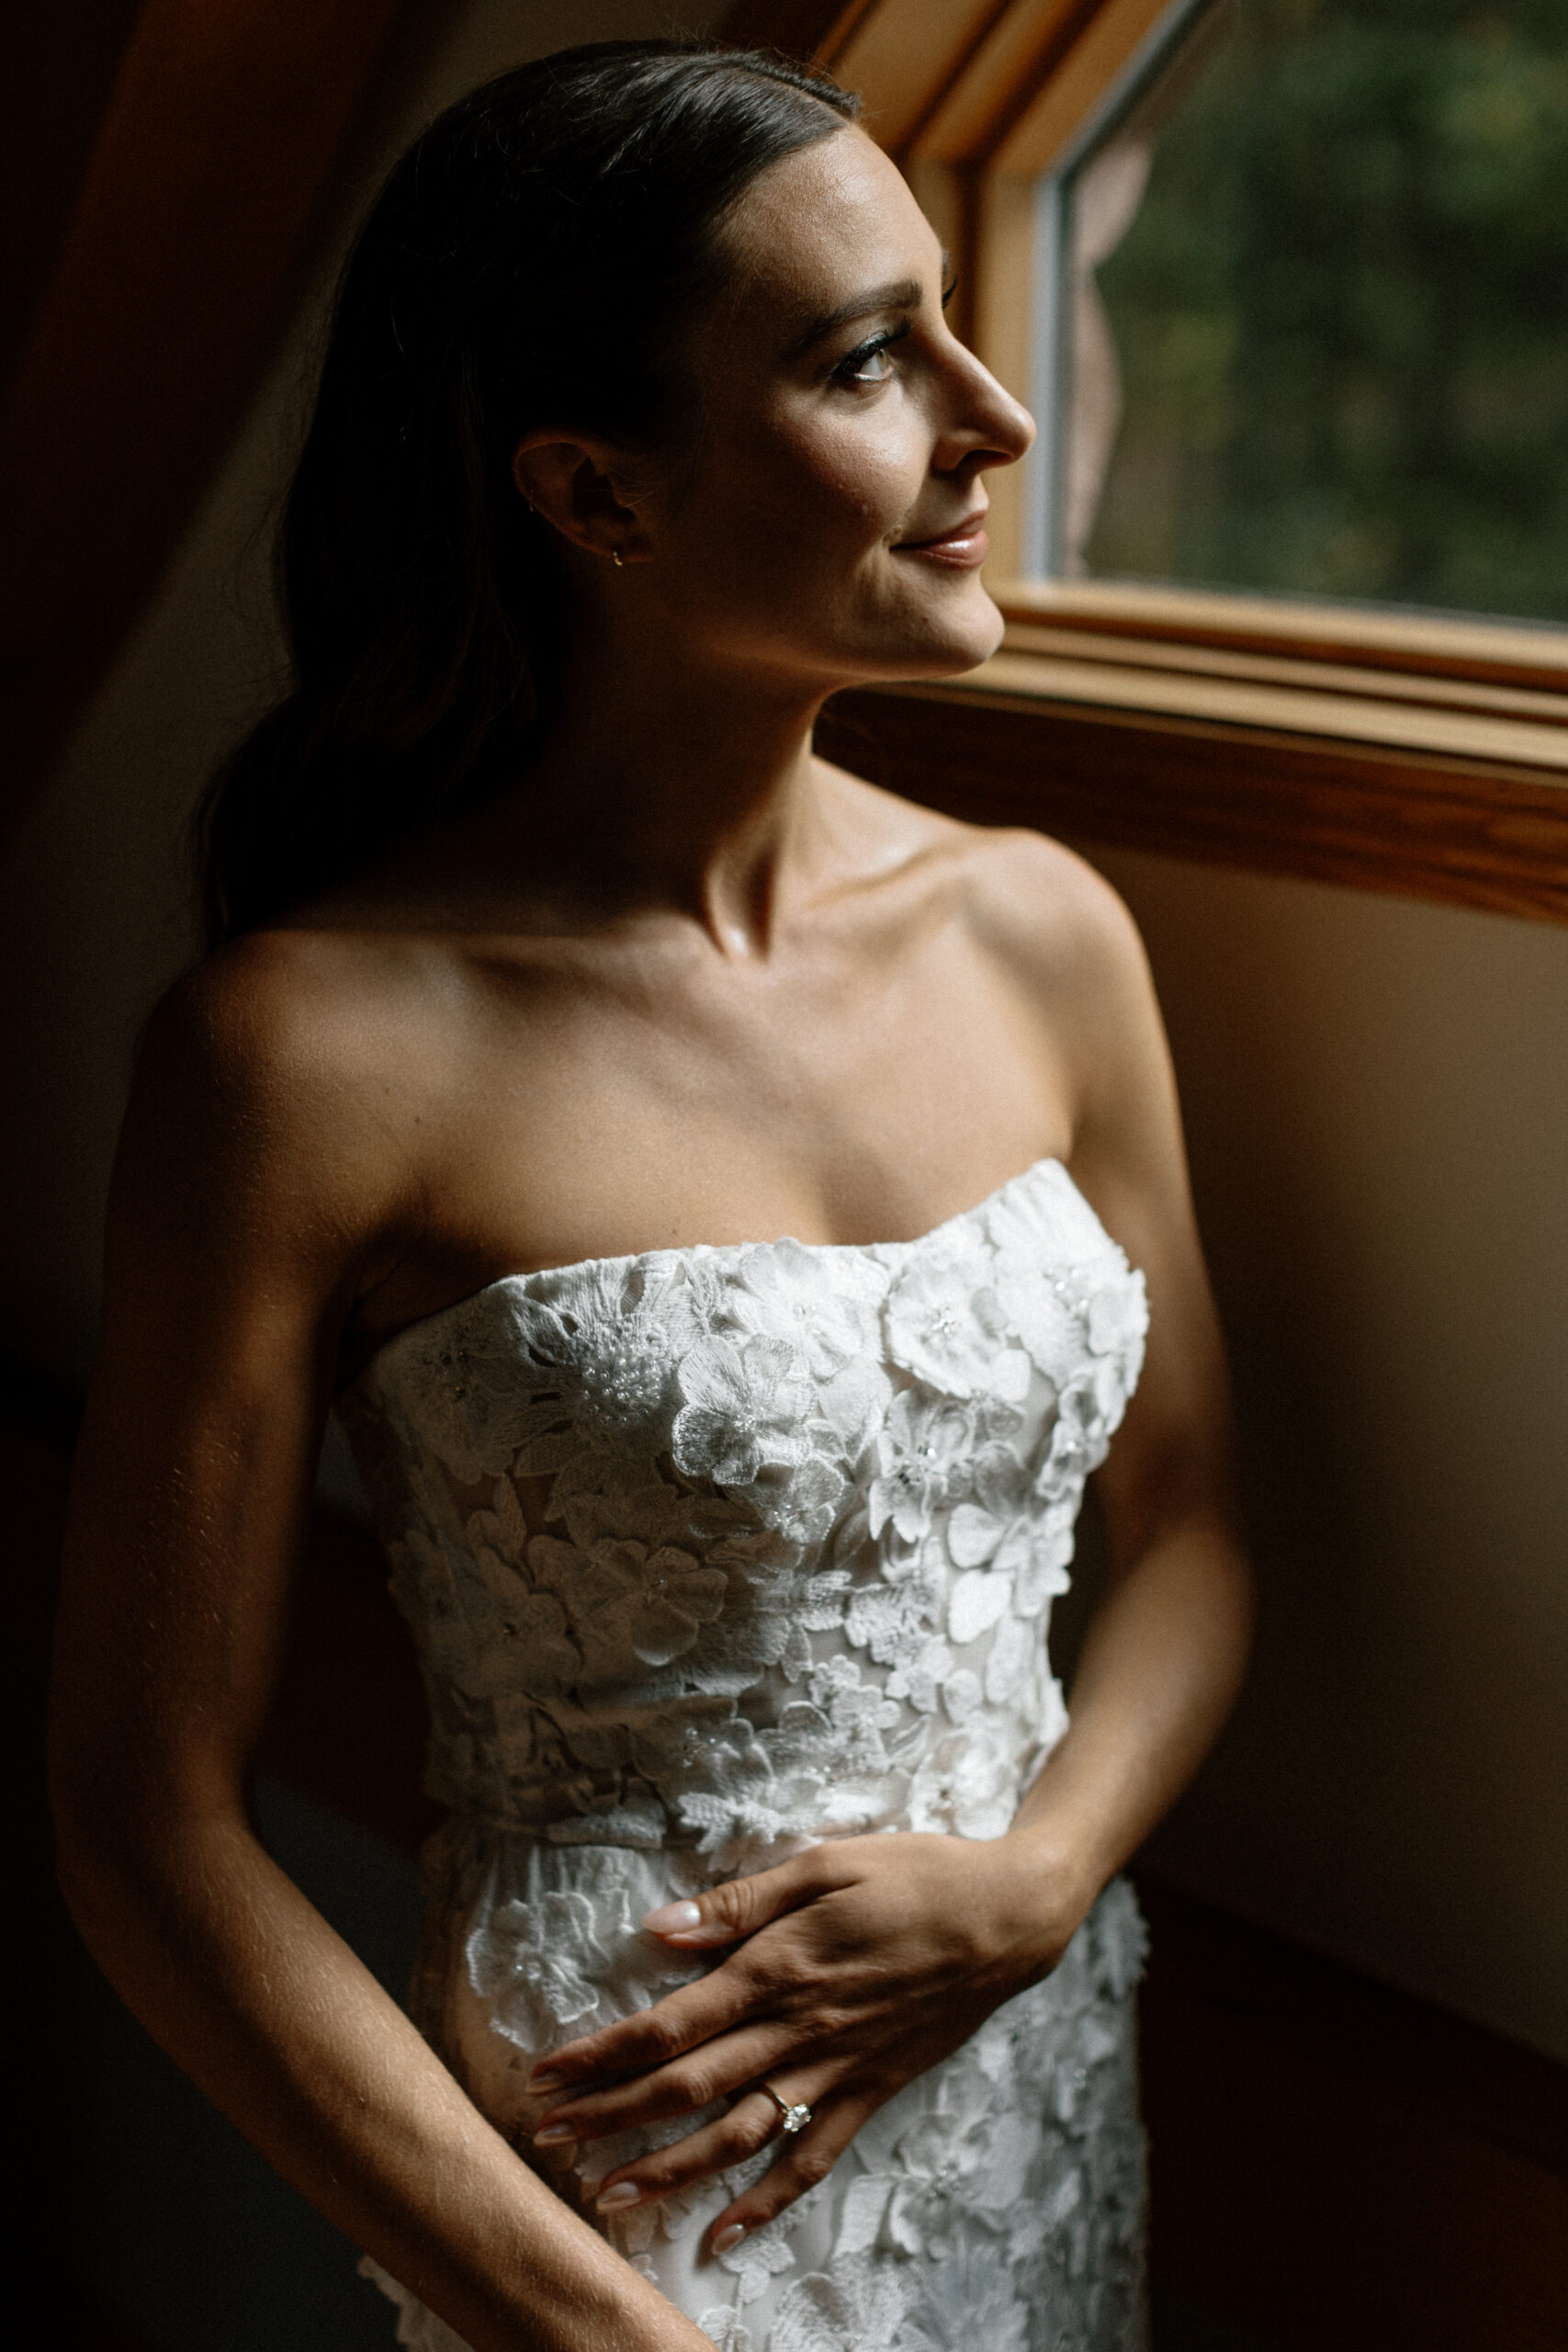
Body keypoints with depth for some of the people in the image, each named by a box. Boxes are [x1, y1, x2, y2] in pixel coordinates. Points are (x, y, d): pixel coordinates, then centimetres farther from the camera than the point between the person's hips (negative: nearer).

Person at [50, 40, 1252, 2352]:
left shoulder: (1044, 934, -3)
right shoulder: (322, 1048, -18)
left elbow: (1189, 1522, 7)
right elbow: (152, 1827, -13)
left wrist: (1029, 1885, -10)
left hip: (1047, 2094, 5)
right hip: (628, 2164, -5)